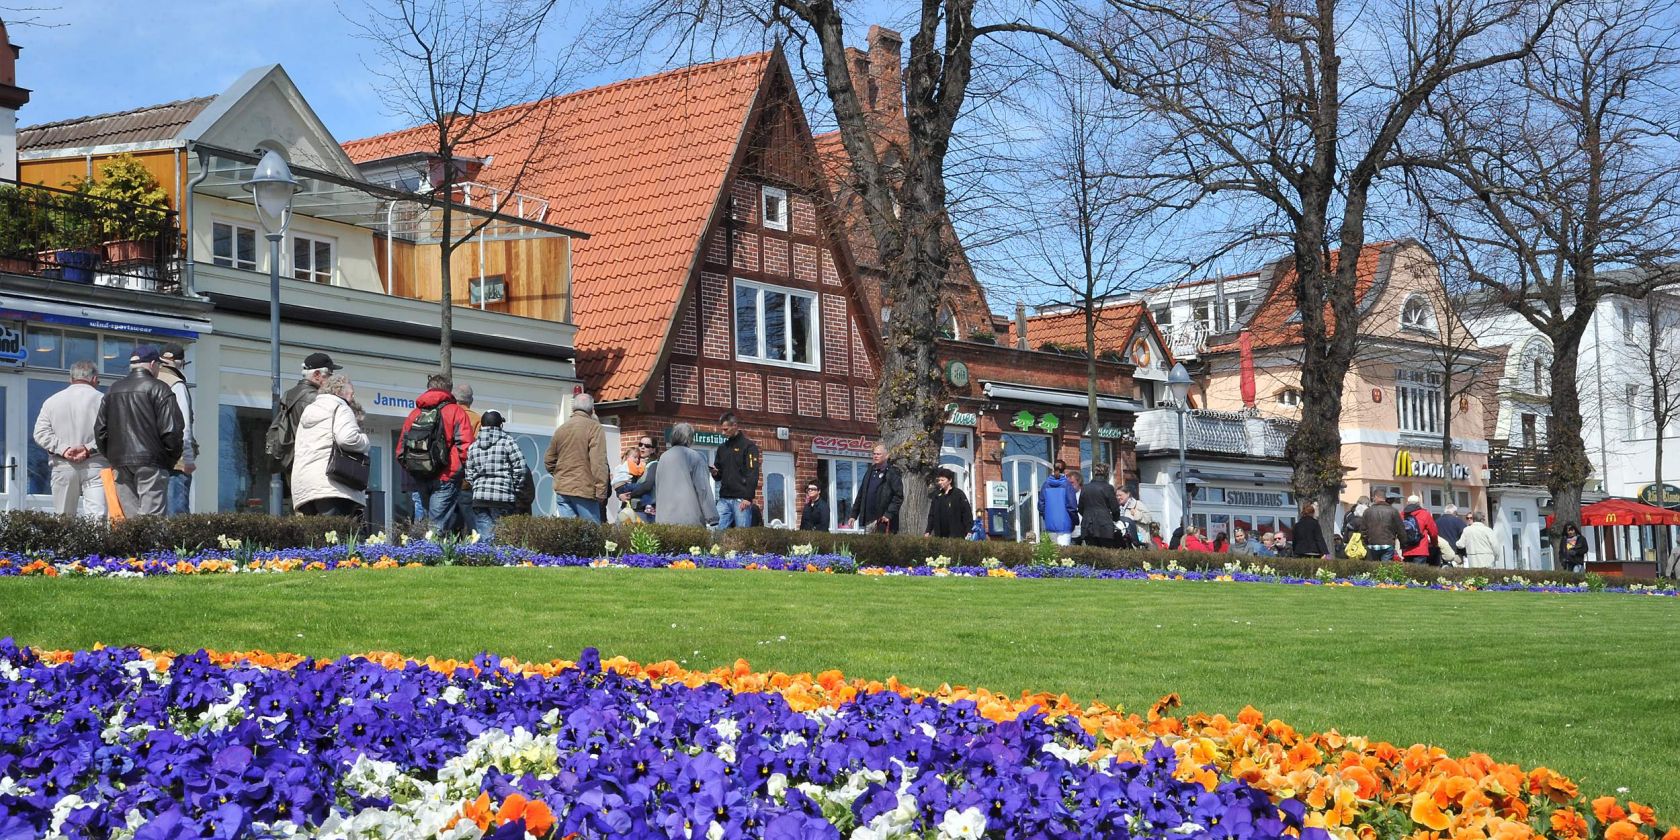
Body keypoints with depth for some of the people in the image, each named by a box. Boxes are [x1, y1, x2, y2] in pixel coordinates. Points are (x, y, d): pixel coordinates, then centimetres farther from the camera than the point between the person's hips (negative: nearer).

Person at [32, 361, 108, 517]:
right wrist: (89, 448, -10)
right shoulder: (101, 399, 1)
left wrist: (63, 449, -5)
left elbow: (41, 434, 4)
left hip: (63, 468, 3)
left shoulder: (52, 401, 12)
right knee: (97, 515, -11)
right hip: (95, 467, -3)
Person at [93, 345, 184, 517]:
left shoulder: (113, 390, 15)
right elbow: (171, 430, -9)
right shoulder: (158, 389, -4)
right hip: (151, 464, -6)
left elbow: (100, 430, 16)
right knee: (151, 519, -9)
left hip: (120, 466, 6)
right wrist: (172, 458, 4)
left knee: (130, 516, 7)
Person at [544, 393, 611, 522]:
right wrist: (601, 492, -15)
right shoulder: (594, 427, -7)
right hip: (585, 489, -6)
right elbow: (599, 462, -15)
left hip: (561, 489, 6)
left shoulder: (561, 429, 12)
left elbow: (548, 460, 17)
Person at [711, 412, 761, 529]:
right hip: (724, 499, 6)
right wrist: (715, 473, 1)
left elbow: (753, 474, -9)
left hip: (741, 499, -6)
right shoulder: (722, 448, 19)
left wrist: (748, 497, -18)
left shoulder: (748, 446, 0)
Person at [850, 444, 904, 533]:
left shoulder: (892, 473, -3)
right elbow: (861, 495, 21)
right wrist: (854, 515, 16)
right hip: (867, 521, 6)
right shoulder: (870, 473, 18)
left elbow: (899, 496, -8)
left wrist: (889, 514, -16)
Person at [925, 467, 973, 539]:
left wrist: (969, 531, -13)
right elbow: (931, 515, 18)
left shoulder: (958, 494, -1)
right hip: (940, 535, 5)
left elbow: (967, 513, -5)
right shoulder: (937, 495, 14)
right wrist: (928, 531, 11)